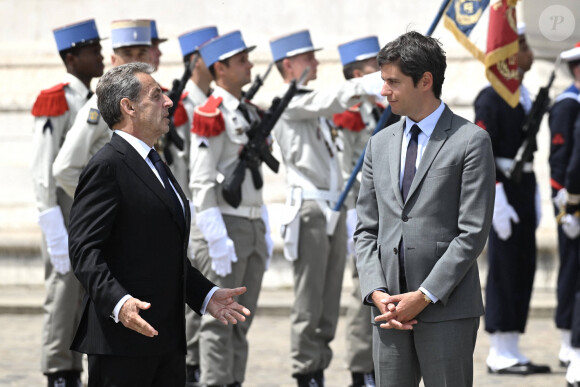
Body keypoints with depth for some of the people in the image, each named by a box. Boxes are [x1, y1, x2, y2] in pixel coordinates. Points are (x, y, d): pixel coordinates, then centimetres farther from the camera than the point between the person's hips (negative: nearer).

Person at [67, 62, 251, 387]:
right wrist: (119, 302, -31)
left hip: (168, 336, 9)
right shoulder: (108, 166, -10)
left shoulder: (154, 165, 21)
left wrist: (206, 295, 16)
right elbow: (84, 250, -18)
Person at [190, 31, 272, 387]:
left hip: (254, 227, 8)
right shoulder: (212, 114, -11)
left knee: (242, 318, 10)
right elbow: (201, 183, -16)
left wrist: (265, 232, 17)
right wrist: (217, 240, -20)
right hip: (226, 224, -8)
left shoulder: (249, 113, 16)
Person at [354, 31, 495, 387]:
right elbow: (366, 230, 14)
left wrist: (424, 297, -13)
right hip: (390, 308, 5)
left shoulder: (471, 142, -2)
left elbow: (473, 233, -8)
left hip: (447, 309, -5)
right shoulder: (380, 144, 16)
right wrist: (376, 292, -2)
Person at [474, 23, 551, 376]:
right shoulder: (491, 98, -12)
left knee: (524, 268, 9)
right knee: (504, 268, -5)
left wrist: (534, 199, 16)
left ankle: (512, 349, 14)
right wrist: (497, 201, -21)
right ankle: (500, 354, 0)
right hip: (504, 190, -9)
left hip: (524, 188, 9)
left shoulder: (525, 97, 15)